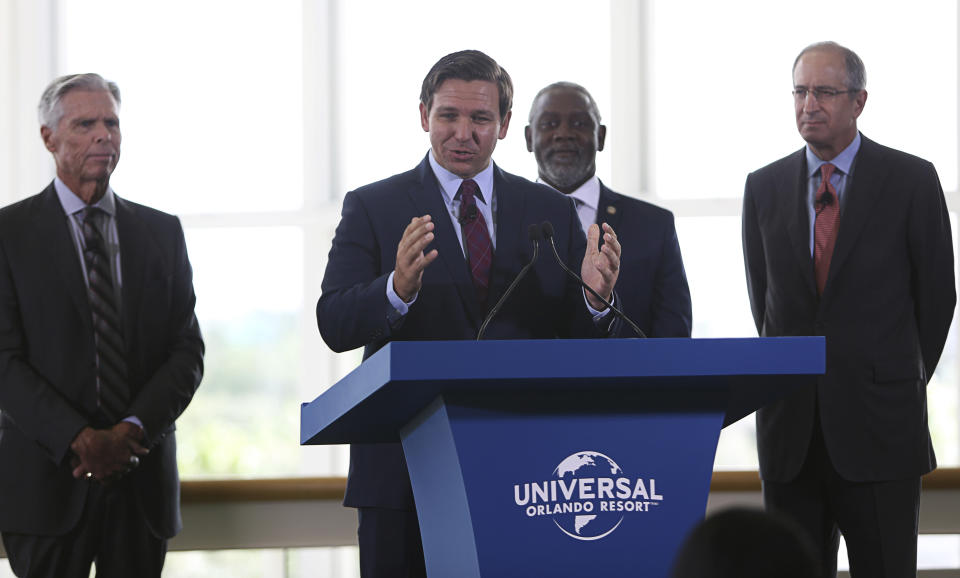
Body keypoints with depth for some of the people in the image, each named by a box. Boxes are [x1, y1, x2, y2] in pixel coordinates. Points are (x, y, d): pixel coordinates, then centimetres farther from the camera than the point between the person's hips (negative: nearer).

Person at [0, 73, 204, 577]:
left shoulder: (161, 232, 11)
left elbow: (187, 351, 5)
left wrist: (132, 430, -11)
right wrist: (79, 439, -17)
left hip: (142, 479, 3)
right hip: (49, 480, -3)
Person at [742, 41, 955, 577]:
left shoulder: (912, 180, -1)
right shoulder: (764, 187, 9)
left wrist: (903, 383, 8)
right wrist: (794, 377, 12)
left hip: (879, 426, -3)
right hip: (789, 427, 3)